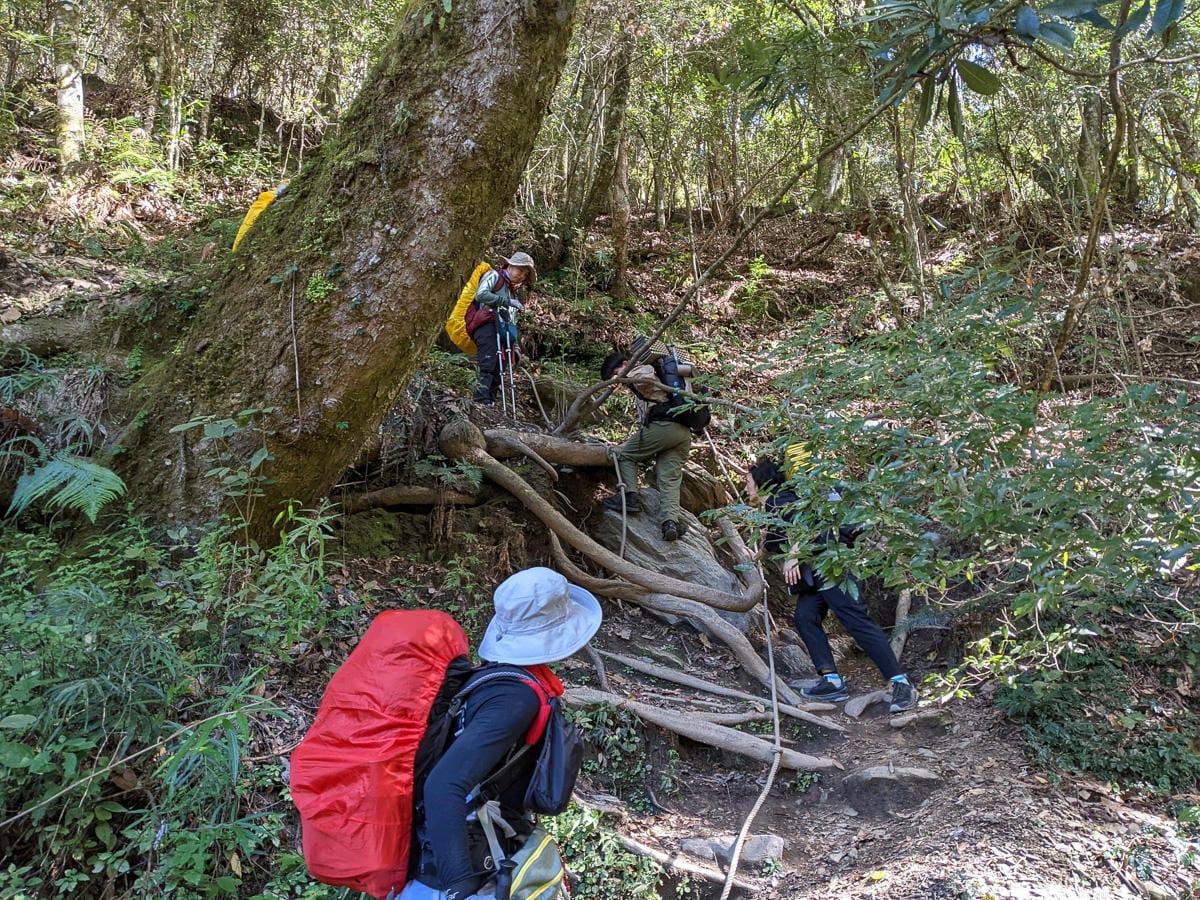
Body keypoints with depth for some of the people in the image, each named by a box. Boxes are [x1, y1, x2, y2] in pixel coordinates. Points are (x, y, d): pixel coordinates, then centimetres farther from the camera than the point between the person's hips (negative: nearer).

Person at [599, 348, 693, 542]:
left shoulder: (642, 369, 8)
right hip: (684, 432, 9)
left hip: (663, 425, -9)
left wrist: (627, 375, -1)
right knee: (670, 479, 0)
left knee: (625, 454, 7)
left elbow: (646, 378, -20)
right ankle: (671, 520, -16)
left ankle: (630, 496, -5)